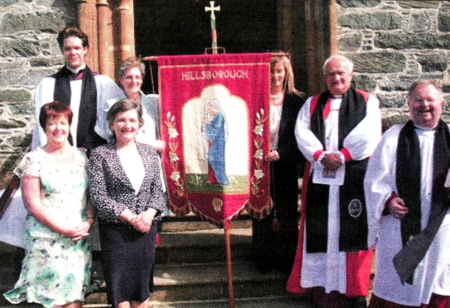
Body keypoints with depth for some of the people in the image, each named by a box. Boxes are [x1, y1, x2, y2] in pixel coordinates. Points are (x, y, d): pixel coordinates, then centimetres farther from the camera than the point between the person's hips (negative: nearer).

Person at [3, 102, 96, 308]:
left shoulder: (81, 157, 9)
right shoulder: (35, 159, -3)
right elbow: (33, 204, -7)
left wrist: (89, 222, -6)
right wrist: (64, 228, -12)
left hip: (80, 237, 4)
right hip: (47, 239, -3)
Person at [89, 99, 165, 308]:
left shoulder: (149, 152, 10)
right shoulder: (100, 154, -3)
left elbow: (157, 189, 9)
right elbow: (98, 195, -9)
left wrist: (150, 213, -10)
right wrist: (131, 217, -13)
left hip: (146, 228, 4)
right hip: (115, 230, -3)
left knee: (142, 287, 11)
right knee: (119, 286, 1)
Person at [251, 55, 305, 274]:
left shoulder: (296, 102, 4)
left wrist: (281, 153, -15)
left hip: (286, 166, 0)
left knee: (287, 214, 6)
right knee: (261, 214, 6)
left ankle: (288, 262, 20)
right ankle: (263, 262, 20)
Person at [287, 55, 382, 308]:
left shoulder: (367, 102, 10)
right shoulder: (312, 104, 17)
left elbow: (369, 136, -5)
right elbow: (302, 133, 2)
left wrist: (342, 156, -13)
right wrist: (322, 156, -13)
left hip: (355, 175, -2)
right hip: (319, 177, 2)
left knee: (352, 229, -1)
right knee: (320, 230, 2)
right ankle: (322, 285, 11)